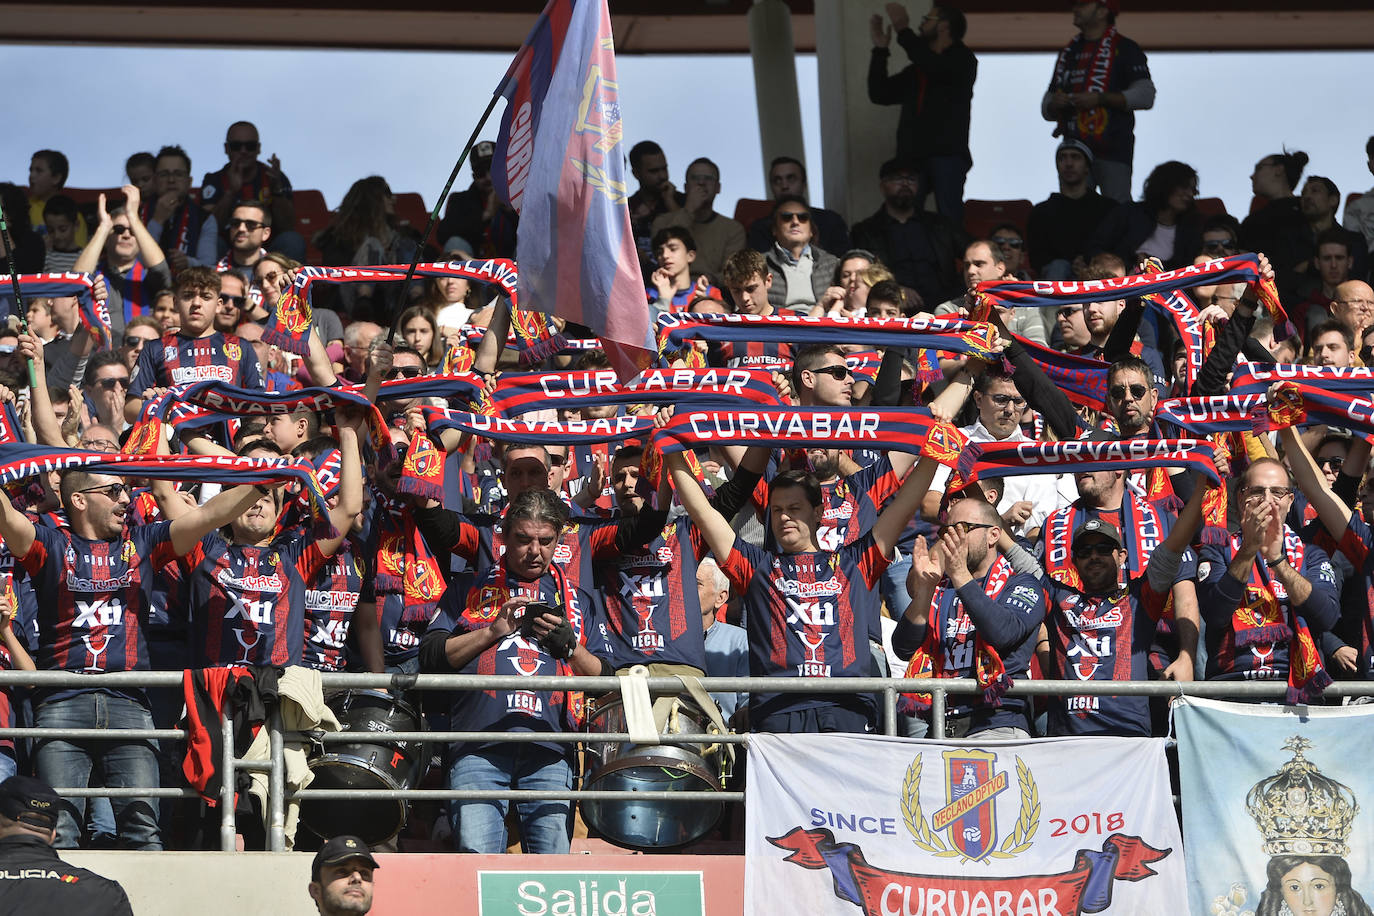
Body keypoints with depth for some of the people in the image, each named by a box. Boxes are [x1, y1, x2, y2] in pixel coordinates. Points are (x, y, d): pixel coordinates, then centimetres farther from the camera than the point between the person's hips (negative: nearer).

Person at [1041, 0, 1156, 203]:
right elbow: (1046, 109, 25)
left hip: (1112, 149, -7)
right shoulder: (1069, 53, 22)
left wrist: (1099, 99, -16)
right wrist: (1055, 104, -1)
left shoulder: (1124, 48, 2)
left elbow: (1145, 95, -8)